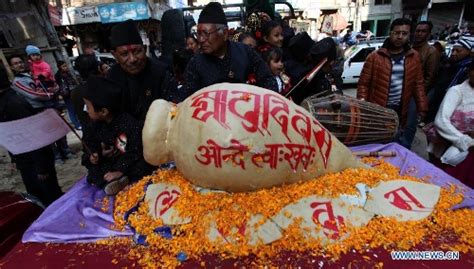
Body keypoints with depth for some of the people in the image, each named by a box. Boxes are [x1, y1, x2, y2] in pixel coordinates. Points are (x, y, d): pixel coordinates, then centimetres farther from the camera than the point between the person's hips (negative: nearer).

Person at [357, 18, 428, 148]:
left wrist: (422, 107, 6)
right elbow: (363, 84, -6)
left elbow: (418, 84, 11)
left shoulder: (414, 57, 7)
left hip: (400, 112, 4)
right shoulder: (375, 56, -5)